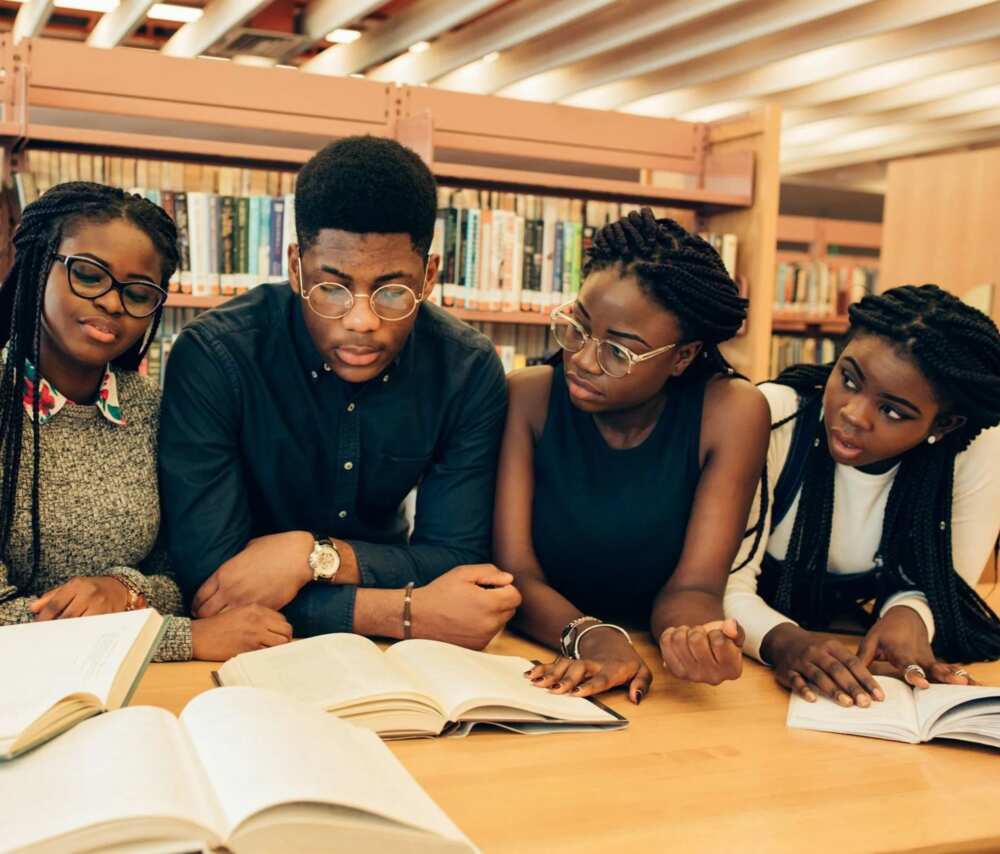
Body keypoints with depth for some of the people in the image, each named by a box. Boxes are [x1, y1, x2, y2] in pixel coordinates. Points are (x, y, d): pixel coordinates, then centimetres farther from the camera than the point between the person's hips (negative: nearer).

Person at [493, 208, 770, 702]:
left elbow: (691, 586, -12)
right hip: (544, 670, -1)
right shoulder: (528, 397, -9)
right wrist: (590, 636, -31)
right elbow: (514, 570, -13)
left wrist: (689, 636, -34)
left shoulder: (730, 415, -10)